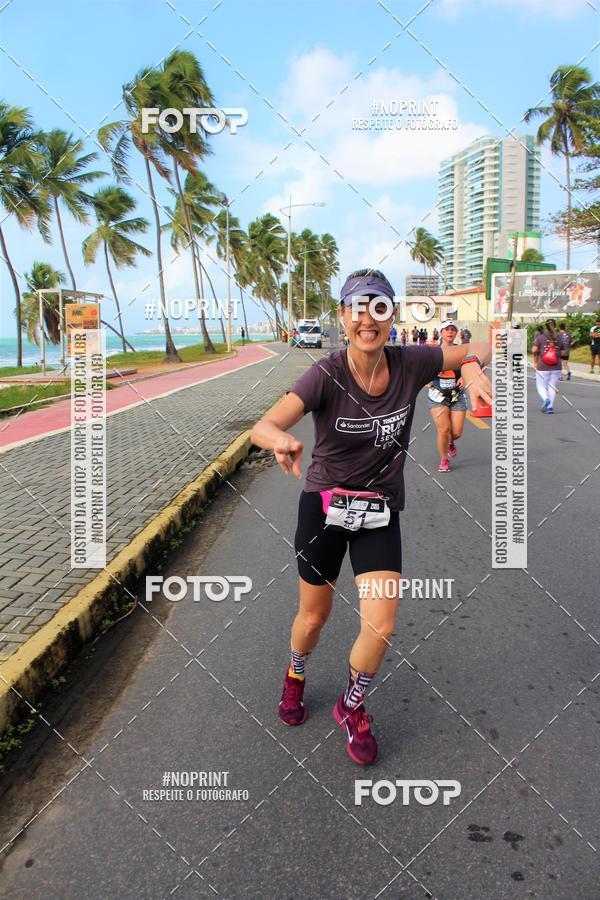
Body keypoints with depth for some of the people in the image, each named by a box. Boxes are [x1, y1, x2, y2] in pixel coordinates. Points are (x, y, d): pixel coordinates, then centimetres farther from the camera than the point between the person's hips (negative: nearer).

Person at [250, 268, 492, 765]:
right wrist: (282, 438, -55)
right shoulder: (326, 375, -19)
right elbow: (262, 426, -31)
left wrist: (473, 365, -19)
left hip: (381, 511, 2)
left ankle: (352, 706, 25)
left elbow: (480, 348, 5)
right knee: (314, 616, 12)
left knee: (381, 626, -7)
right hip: (324, 504, -2)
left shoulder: (410, 364, -10)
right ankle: (296, 675, 49)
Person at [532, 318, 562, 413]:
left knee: (541, 386, 8)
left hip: (543, 367, -2)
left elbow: (534, 350, -11)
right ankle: (550, 407, 8)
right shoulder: (558, 338, 4)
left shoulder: (540, 337, -4)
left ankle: (546, 399, -18)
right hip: (556, 367, 2)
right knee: (552, 386, 11)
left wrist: (535, 361, 3)